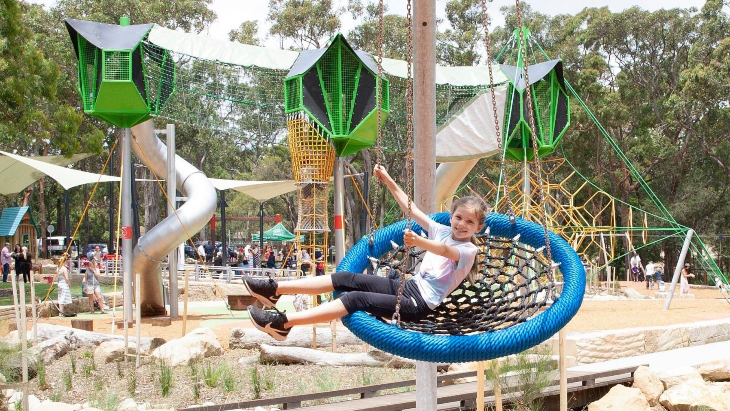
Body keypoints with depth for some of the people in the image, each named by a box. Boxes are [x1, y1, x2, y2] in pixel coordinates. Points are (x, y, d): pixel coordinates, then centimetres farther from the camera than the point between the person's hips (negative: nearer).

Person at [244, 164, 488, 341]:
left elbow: (445, 250, -32)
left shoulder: (468, 251, -9)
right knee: (346, 278, -6)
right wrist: (388, 181, 15)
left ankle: (283, 323, -30)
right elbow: (411, 209, 20)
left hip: (419, 306, -8)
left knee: (357, 299, -24)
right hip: (408, 287, 8)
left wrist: (419, 242, -52)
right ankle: (275, 290, -7)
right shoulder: (442, 232, 13)